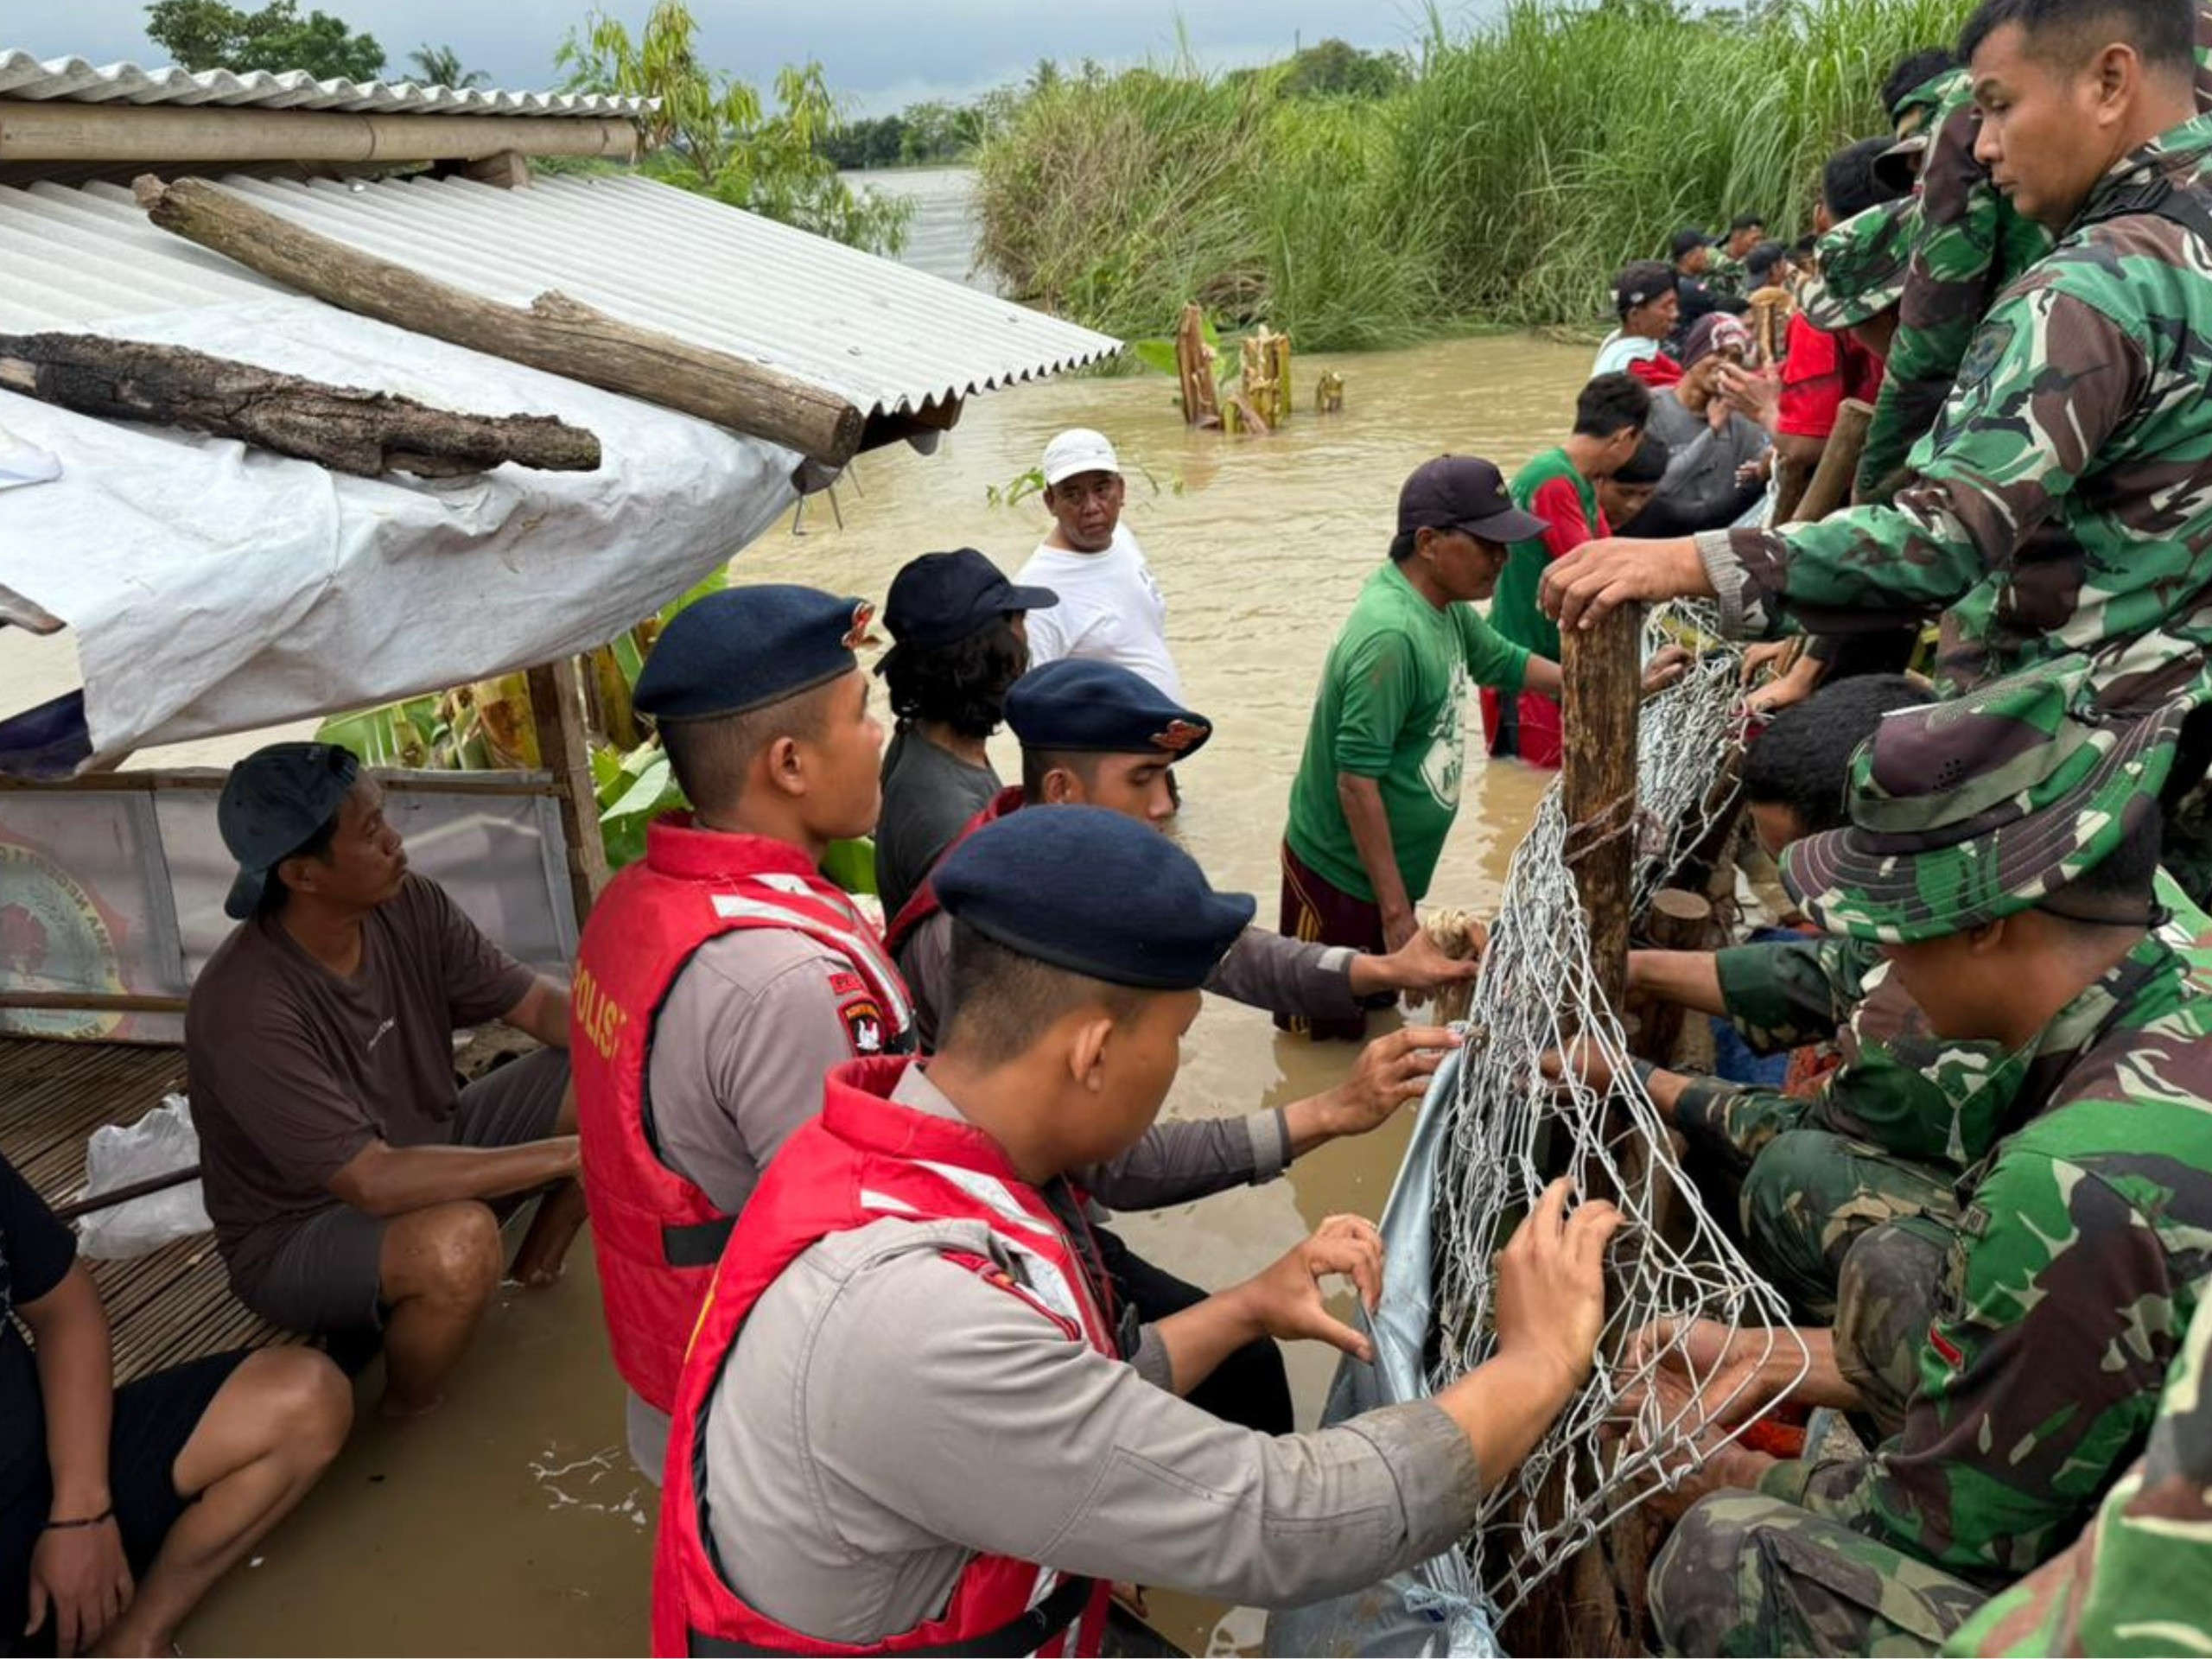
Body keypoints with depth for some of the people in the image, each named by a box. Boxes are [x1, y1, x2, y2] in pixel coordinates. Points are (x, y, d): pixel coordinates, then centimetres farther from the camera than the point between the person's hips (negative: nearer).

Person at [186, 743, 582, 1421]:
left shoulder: (409, 906, -13)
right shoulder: (246, 1008, -32)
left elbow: (538, 1003, -6)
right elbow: (376, 1183, -35)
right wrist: (569, 1153, -34)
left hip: (425, 1150, 7)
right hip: (298, 1233, -6)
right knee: (460, 1241, -38)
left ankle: (536, 1274, 14)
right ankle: (407, 1423, -6)